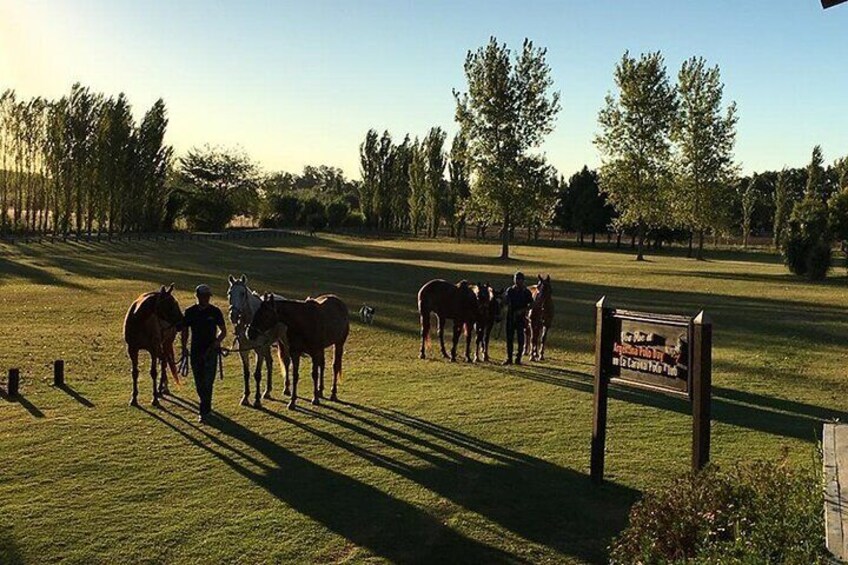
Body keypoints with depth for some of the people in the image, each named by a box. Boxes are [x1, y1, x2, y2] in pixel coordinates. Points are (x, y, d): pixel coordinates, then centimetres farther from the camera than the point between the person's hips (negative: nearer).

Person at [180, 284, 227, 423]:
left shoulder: (215, 311, -4)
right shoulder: (190, 312, 2)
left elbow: (223, 330, 2)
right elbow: (185, 330, 10)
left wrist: (218, 340, -17)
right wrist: (184, 347, 0)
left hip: (210, 350, -3)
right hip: (195, 350, 3)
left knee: (207, 381, -10)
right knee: (199, 382, 12)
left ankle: (204, 412, -9)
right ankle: (206, 407, 32)